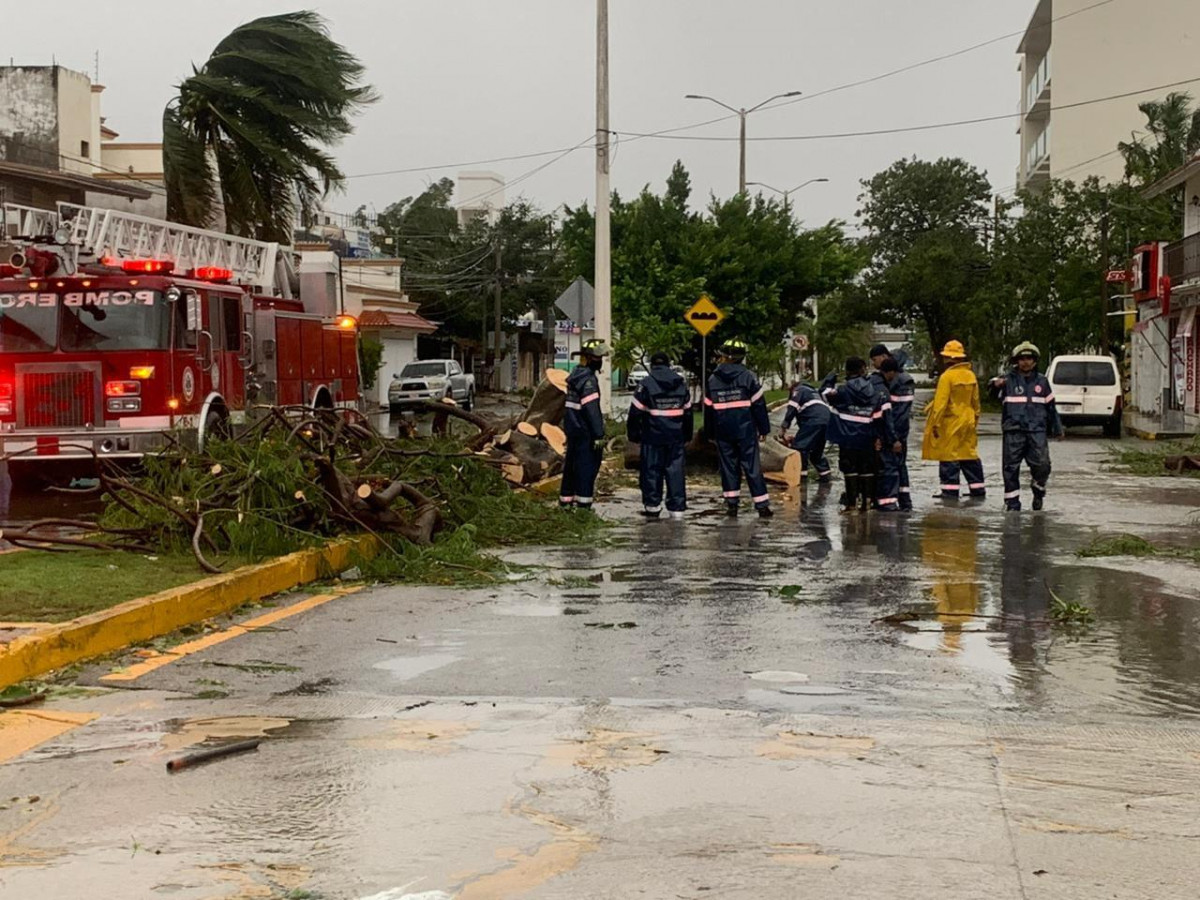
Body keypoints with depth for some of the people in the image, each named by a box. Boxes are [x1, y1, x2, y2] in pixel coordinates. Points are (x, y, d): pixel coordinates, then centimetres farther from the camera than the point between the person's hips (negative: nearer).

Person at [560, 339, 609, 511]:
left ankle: (566, 500, 22)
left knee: (571, 464, 15)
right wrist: (599, 434, -20)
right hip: (585, 432, -10)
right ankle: (583, 503, -4)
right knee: (588, 465, -4)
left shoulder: (575, 375, 14)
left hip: (572, 428, 10)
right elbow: (592, 410, -21)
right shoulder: (588, 379, -16)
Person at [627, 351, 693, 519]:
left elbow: (635, 412, -6)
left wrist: (634, 435, 4)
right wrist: (687, 436, 24)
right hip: (676, 437, 3)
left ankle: (652, 506, 12)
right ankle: (677, 508, 3)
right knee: (675, 471, 5)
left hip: (653, 437, -3)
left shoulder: (646, 384, -7)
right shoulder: (681, 384, 8)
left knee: (652, 471, 6)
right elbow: (688, 412, 16)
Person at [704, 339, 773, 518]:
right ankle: (762, 505, -3)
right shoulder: (747, 376, -5)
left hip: (723, 431, 2)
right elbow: (758, 404, -5)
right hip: (746, 430, -2)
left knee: (728, 466, 10)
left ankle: (731, 504, 8)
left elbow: (708, 408, 9)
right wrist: (764, 429, 3)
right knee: (752, 466, -1)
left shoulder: (713, 380, 4)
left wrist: (709, 434, 18)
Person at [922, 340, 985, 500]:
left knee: (949, 456, -2)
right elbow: (975, 401, 15)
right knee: (969, 454, 13)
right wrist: (975, 419, 25)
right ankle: (977, 487, 16)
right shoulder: (971, 375, 7)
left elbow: (941, 402, -17)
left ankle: (950, 490, -3)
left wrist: (935, 423, -13)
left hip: (951, 422, -7)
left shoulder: (947, 376, -15)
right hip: (968, 421, 7)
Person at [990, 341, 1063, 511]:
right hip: (1013, 431, -1)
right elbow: (995, 391, -12)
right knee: (1011, 467, 0)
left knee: (1042, 464, -8)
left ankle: (1039, 491, 19)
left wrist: (1057, 428, 20)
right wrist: (996, 385, -36)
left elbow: (1050, 406, 21)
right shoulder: (1008, 380, 6)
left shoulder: (1042, 381, 15)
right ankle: (1012, 502, 9)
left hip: (1037, 431, 1)